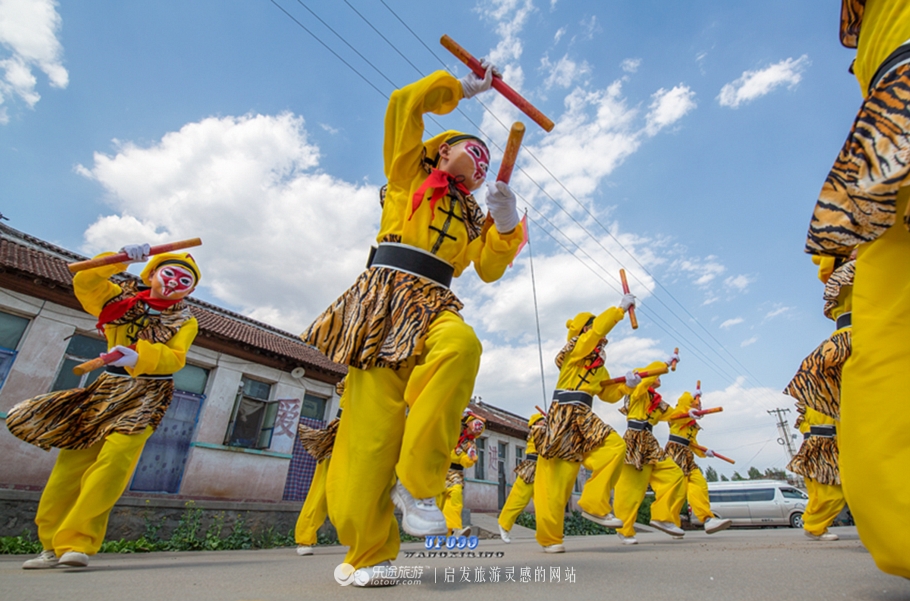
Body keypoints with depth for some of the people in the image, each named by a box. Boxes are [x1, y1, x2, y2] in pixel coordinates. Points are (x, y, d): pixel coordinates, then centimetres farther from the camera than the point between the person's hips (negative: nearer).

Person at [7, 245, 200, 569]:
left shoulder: (185, 322, -1)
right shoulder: (122, 300, 9)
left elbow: (175, 358, -16)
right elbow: (85, 283, -7)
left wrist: (139, 357, -35)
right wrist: (121, 259, -20)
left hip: (147, 395, -3)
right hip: (108, 387, 4)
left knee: (115, 460, -19)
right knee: (72, 461, 4)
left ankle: (77, 541, -13)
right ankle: (53, 545, 16)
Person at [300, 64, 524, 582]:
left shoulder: (472, 217, 29)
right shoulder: (409, 173, 20)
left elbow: (491, 268, 17)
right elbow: (406, 103, 13)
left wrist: (507, 223, 2)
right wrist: (461, 87, 25)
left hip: (432, 306, 3)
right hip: (384, 297, -3)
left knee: (462, 344, -35)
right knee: (374, 424, -15)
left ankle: (417, 482, -24)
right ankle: (370, 552, 1)